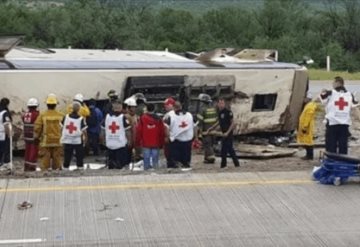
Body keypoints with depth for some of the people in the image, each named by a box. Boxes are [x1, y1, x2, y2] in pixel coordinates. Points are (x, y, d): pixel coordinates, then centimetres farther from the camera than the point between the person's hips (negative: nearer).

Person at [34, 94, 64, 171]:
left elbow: (37, 128, -5)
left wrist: (36, 138, 10)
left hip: (45, 142, -1)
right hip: (58, 142, 1)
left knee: (44, 160, 4)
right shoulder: (61, 115, -5)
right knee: (57, 160, 9)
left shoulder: (42, 115, -7)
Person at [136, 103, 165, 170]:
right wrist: (161, 144, 9)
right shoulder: (158, 119, -2)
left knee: (146, 160, 4)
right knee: (155, 161, 5)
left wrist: (138, 142, 6)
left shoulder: (142, 118, -5)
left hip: (145, 144, -1)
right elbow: (162, 132, 1)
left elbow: (138, 131, -4)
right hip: (156, 144, 1)